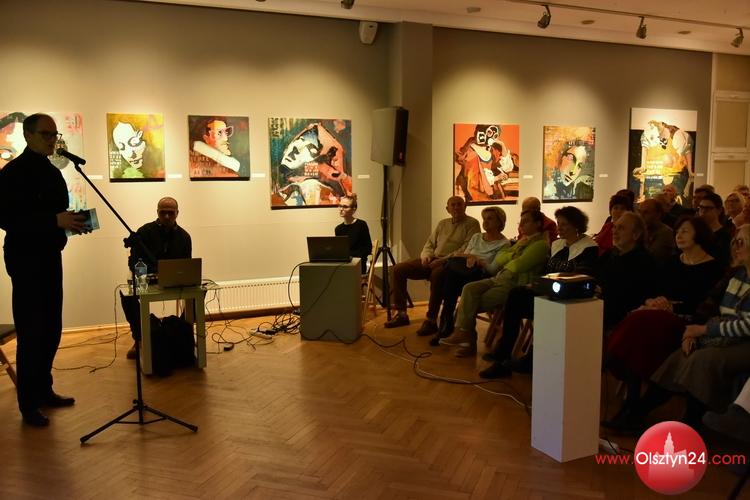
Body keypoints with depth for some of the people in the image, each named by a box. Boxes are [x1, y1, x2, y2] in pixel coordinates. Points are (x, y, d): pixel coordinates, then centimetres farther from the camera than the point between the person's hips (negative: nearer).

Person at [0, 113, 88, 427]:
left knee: (51, 329, 11)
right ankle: (28, 404, 5)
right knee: (31, 332, -4)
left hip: (51, 257, 7)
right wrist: (55, 220, -27)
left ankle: (44, 390, 25)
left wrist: (71, 222, -2)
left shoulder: (52, 172, 14)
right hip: (26, 260, -7)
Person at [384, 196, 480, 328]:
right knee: (397, 270, -7)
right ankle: (401, 313, -4)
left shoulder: (472, 224, 1)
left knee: (437, 274, -42)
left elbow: (466, 250, -12)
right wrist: (426, 256, -1)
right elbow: (429, 244, 22)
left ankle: (431, 319, -31)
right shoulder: (442, 224, 22)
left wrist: (443, 260, -20)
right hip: (432, 260, 7)